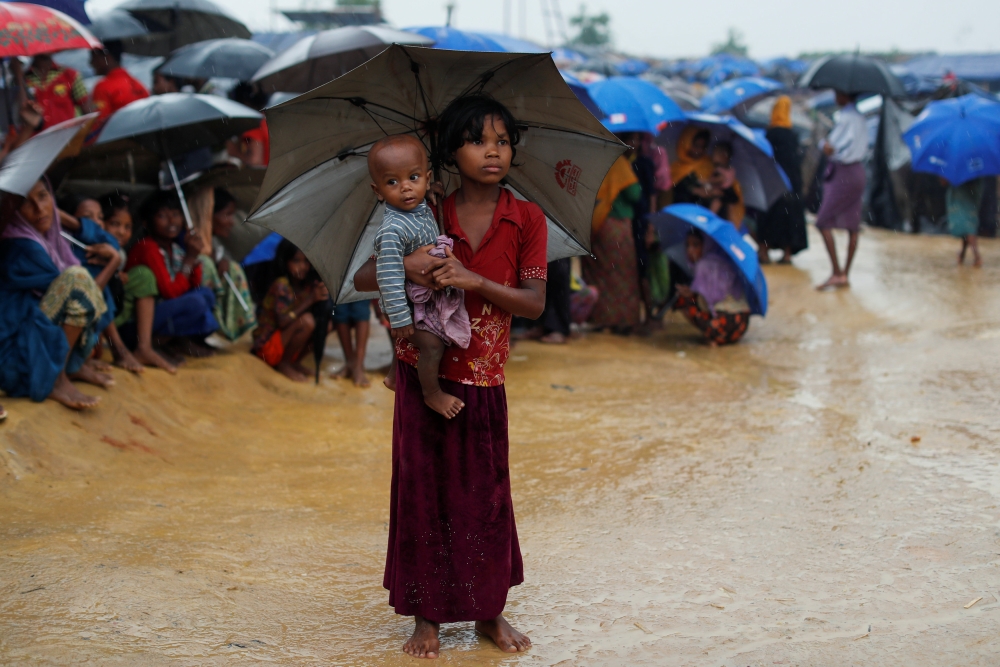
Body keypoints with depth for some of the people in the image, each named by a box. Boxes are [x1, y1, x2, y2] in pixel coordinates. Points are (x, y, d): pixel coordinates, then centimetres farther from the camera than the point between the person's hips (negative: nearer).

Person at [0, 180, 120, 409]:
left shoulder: (50, 238, 7)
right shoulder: (22, 247, -19)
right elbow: (77, 295, -15)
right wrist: (113, 262, -6)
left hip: (44, 341, 9)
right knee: (77, 278, -24)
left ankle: (78, 365, 5)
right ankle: (55, 380, -19)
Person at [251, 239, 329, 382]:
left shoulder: (308, 285, 1)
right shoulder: (281, 285, -20)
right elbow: (283, 321, -27)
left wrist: (322, 294, -21)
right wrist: (310, 299, -28)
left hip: (285, 339, 8)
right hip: (268, 345, -8)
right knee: (306, 321, -29)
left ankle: (293, 361, 3)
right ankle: (284, 364, -9)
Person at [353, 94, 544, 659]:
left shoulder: (526, 219, -2)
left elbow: (535, 303, -9)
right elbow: (362, 280, -1)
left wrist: (476, 280, -23)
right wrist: (406, 267, -22)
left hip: (483, 379, 0)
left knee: (485, 492, 6)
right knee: (423, 489, 3)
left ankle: (490, 612, 22)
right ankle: (427, 617, 14)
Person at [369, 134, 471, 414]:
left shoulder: (423, 210, -8)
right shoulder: (392, 230, -34)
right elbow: (388, 276, -34)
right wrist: (400, 319, -31)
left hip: (428, 295, 9)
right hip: (408, 303, -9)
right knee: (432, 344, -10)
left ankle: (394, 375, 50)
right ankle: (432, 394, 12)